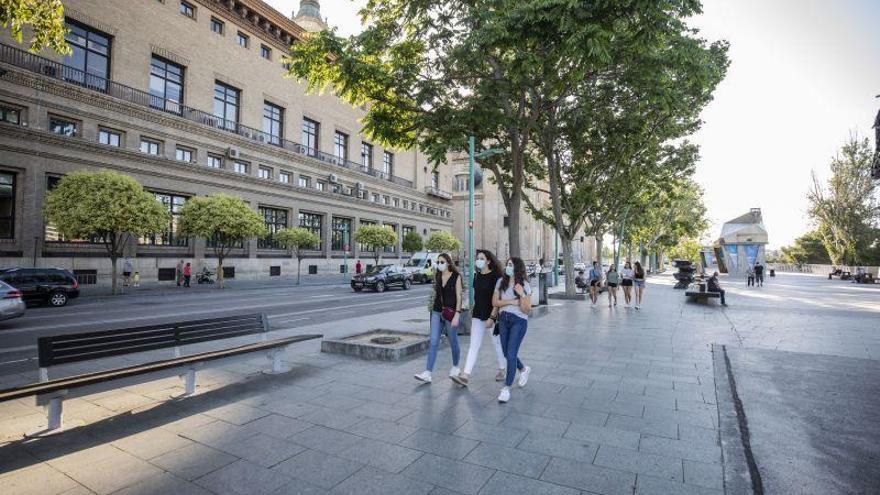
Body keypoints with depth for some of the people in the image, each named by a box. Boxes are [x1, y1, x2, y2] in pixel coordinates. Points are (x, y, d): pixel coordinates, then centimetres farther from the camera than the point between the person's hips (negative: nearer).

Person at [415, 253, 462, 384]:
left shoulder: (456, 277, -6)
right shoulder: (437, 277, 8)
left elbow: (459, 296, -10)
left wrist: (457, 314, -17)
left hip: (450, 313, -4)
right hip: (437, 312, 4)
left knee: (453, 342, 11)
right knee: (433, 342, -3)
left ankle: (455, 367, 32)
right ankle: (428, 373, -5)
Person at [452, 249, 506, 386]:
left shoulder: (495, 277, -12)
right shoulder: (476, 276, 8)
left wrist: (492, 317, -20)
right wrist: (472, 314, 18)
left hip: (492, 316, -6)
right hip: (478, 316, 6)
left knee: (497, 343, 11)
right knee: (474, 345, 0)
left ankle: (502, 370, 31)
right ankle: (465, 375, -4)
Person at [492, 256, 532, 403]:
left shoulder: (524, 285, -7)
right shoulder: (501, 282, 2)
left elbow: (526, 310, -9)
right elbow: (494, 302, 0)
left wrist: (522, 294, -23)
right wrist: (511, 302, -11)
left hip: (519, 321, -5)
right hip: (503, 320, 5)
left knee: (511, 353, -11)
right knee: (507, 352, 15)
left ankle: (507, 388, -1)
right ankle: (524, 369, 44)